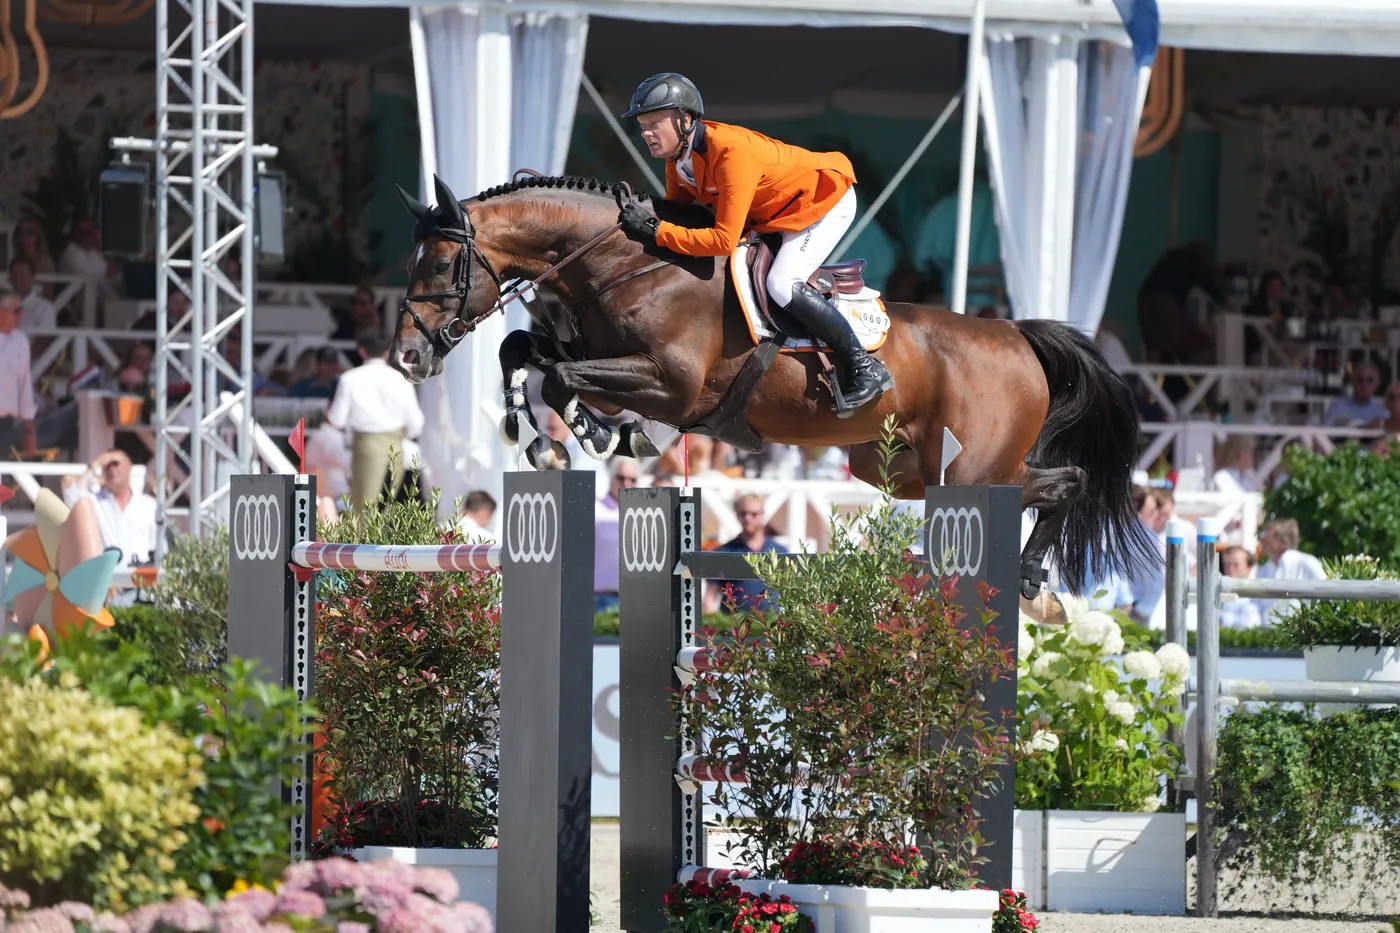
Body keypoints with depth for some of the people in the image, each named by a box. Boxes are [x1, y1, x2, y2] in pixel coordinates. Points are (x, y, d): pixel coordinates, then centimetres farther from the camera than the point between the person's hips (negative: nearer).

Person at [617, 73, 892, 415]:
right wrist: (642, 222, -16)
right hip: (772, 213, 10)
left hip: (826, 201, -10)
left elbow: (724, 240, -39)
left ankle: (866, 369, -14)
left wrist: (655, 231, -40)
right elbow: (678, 211, 4)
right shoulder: (678, 157, -9)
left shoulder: (731, 152, -37)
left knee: (782, 284, -26)